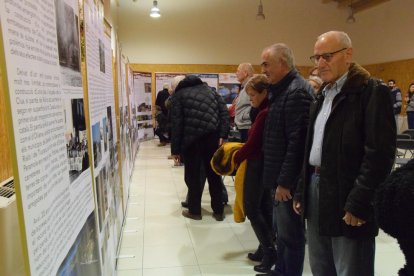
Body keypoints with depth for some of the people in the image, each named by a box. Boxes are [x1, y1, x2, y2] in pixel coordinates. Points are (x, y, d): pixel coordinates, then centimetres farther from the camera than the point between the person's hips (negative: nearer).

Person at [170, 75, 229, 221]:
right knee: (214, 174, 14)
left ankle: (194, 211, 21)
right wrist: (222, 135, 1)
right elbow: (224, 112, 6)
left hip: (191, 138, -4)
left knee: (192, 175, 11)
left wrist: (175, 149, -1)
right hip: (212, 136, 4)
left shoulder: (178, 94, 8)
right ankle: (218, 211, 22)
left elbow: (176, 123, -3)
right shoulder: (208, 89, 20)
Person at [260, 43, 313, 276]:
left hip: (289, 179, -10)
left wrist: (285, 181, -20)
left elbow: (297, 142, -24)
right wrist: (279, 178, 17)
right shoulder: (283, 90, 14)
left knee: (290, 234, 5)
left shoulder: (297, 92, -18)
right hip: (282, 177, 10)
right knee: (281, 230, 20)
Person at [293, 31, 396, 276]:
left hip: (347, 199, -7)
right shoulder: (323, 95, 15)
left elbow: (380, 153, -17)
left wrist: (358, 203, -19)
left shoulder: (372, 91, -10)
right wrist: (301, 192, 13)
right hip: (317, 189, 8)